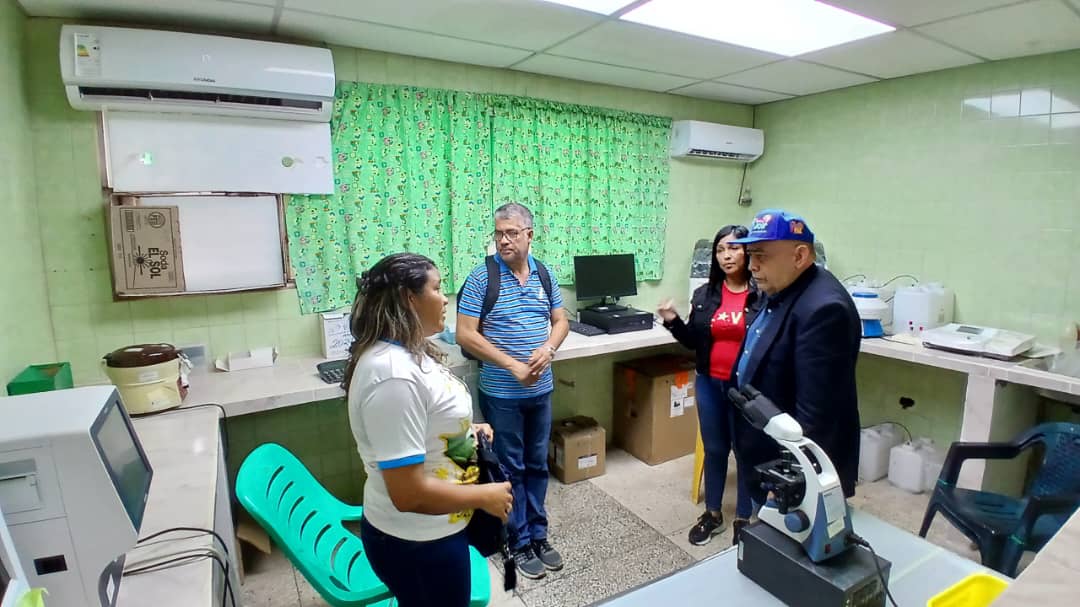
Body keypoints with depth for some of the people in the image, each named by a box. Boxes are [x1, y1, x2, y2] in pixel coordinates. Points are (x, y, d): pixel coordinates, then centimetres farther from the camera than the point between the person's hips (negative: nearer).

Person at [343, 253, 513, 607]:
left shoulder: (408, 352, 1)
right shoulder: (394, 375, -31)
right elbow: (409, 494, -31)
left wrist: (466, 430, 3)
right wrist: (484, 497, -19)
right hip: (416, 543, -9)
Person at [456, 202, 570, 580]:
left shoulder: (544, 274, 3)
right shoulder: (482, 277, -12)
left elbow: (561, 321, 8)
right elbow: (465, 335, -15)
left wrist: (548, 349, -14)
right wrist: (512, 366, -20)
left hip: (541, 390, 5)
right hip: (501, 393, -4)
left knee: (537, 465, 17)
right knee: (511, 469, 9)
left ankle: (538, 534, 34)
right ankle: (518, 543, 27)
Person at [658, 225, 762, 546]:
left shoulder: (762, 294, -10)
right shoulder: (704, 294, 3)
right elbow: (694, 341, 8)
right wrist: (673, 321, -7)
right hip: (710, 384, 4)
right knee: (714, 449, 17)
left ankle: (743, 518, 31)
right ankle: (712, 514, 34)